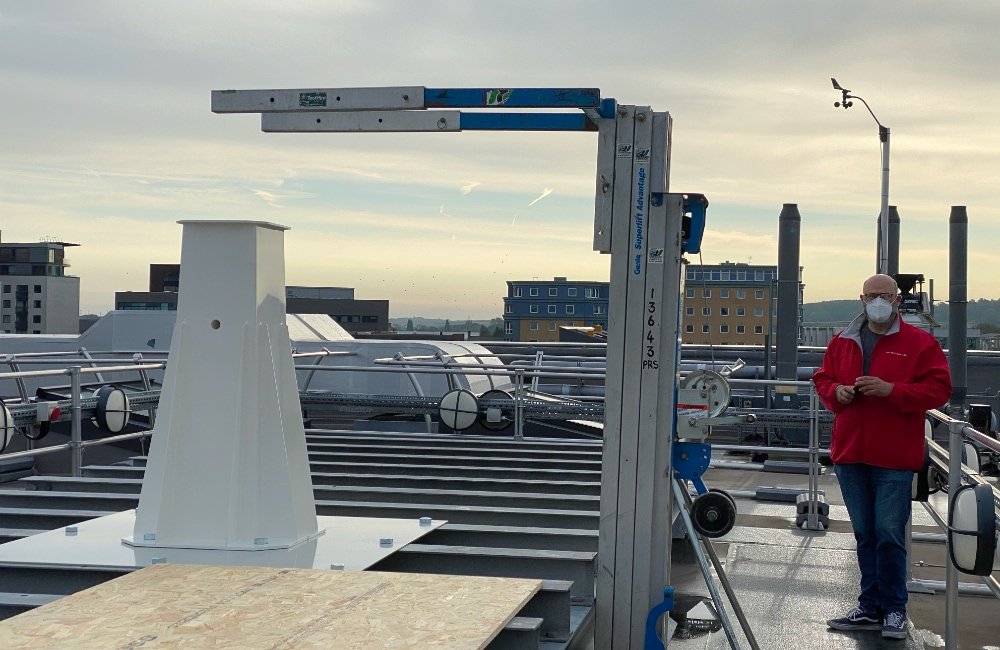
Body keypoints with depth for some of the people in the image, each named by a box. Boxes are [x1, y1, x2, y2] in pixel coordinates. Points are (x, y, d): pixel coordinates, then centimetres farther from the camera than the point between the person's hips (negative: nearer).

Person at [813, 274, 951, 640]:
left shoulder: (919, 343, -1)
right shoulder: (842, 342, 12)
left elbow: (938, 388, -7)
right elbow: (822, 379, 20)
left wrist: (891, 390, -18)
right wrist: (836, 392, -3)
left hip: (895, 458, -4)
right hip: (850, 454, 5)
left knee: (889, 534, -5)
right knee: (864, 534, 11)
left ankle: (894, 610, 8)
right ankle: (870, 608, 20)